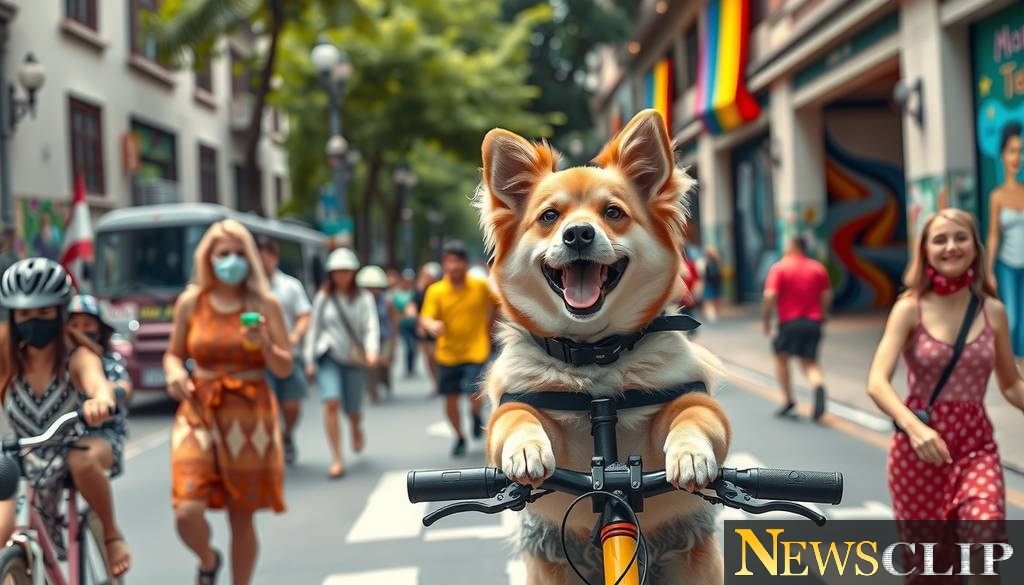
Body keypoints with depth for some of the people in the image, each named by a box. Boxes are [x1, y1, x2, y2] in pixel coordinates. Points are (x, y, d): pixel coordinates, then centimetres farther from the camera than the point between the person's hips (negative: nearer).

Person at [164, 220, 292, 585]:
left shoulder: (264, 304, 0)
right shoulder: (190, 302, 2)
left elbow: (285, 368, 1)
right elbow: (174, 354, 14)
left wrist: (265, 344, -19)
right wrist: (174, 372, -8)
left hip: (250, 415, 0)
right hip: (199, 412, 1)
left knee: (242, 519, 6)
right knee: (187, 512, -15)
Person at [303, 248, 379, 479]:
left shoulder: (363, 299, 2)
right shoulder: (323, 297, 6)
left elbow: (371, 327, -7)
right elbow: (314, 328, 10)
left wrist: (371, 350, -26)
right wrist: (309, 359, 6)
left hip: (354, 358, 0)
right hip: (329, 356, 0)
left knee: (352, 409, 5)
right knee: (331, 403, -19)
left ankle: (356, 429, 46)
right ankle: (337, 460, -14)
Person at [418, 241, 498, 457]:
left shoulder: (481, 286, -5)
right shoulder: (436, 291, -5)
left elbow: (497, 303, 12)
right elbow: (425, 318, -14)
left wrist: (489, 326, 10)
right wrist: (431, 325, -36)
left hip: (475, 352, -2)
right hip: (447, 355, 2)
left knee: (474, 395, -16)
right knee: (450, 398, 6)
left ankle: (477, 415, 20)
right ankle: (460, 438, 29)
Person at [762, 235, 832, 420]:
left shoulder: (779, 268, -3)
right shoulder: (818, 268, 9)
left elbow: (770, 296, -12)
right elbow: (827, 296, 8)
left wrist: (766, 320, -1)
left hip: (790, 322, -3)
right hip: (814, 322, 3)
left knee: (781, 357, 16)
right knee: (809, 362, 9)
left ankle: (789, 400, 9)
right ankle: (818, 386, -23)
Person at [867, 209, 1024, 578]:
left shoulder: (993, 310, 3)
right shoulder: (910, 309, -5)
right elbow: (877, 383, -15)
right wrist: (913, 426, -32)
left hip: (976, 443, 1)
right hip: (918, 446, -1)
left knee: (988, 544, -21)